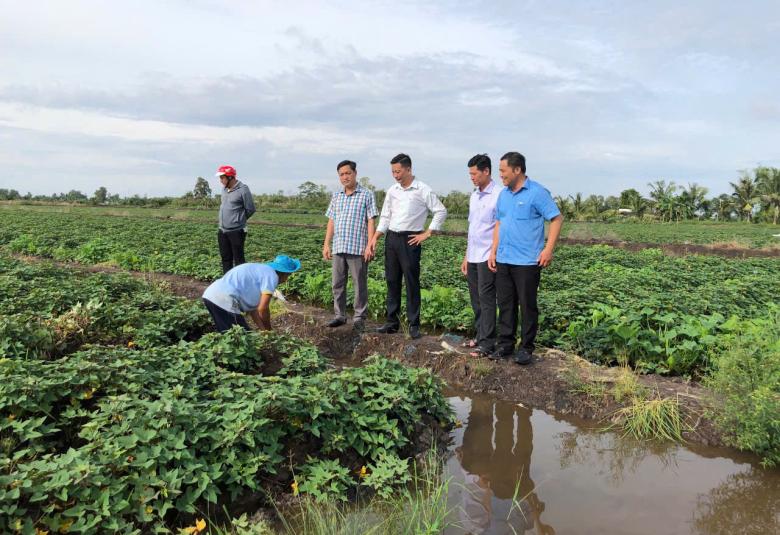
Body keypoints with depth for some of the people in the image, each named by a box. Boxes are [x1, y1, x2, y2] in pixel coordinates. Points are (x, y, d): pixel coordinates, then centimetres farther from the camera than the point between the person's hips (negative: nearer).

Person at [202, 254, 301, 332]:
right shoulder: (272, 276, -4)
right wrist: (268, 329, 8)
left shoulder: (261, 271, 23)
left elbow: (253, 307, 19)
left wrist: (262, 329, 16)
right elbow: (262, 308, -9)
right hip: (224, 300, -10)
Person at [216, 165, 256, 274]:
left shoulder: (243, 190, -12)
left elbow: (250, 209, -8)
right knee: (226, 258, 14)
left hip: (236, 231, -7)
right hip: (222, 231, 8)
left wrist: (239, 220, 4)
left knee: (238, 259, -2)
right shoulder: (224, 189, 10)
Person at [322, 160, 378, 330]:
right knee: (337, 284, 10)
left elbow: (371, 222, -4)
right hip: (338, 248, 5)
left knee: (360, 284, 2)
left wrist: (369, 246, -12)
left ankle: (359, 317, 12)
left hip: (357, 248, -5)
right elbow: (331, 222, 16)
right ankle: (340, 315, 21)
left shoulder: (367, 194, 0)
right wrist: (326, 244, 9)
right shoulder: (336, 196, 15)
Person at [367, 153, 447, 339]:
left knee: (412, 283, -2)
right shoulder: (392, 190, 10)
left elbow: (441, 212, -4)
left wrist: (426, 234, -6)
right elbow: (385, 217, 15)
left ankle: (414, 324, 5)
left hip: (410, 240, -5)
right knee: (392, 281, 9)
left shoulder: (423, 190, -6)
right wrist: (374, 238, 6)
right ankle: (392, 321, 18)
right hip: (391, 238, 6)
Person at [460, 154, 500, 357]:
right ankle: (480, 335, 24)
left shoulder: (498, 195, -10)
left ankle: (487, 343, 2)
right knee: (476, 300, 13)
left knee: (486, 299, -4)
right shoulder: (474, 196, 15)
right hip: (473, 257, 8)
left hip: (487, 257, -8)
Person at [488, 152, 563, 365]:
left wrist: (548, 249, -16)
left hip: (527, 261, -6)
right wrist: (493, 251, 12)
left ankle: (526, 348, 13)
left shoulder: (537, 192, -8)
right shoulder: (503, 194, 13)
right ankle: (505, 345, 21)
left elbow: (557, 219, -9)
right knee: (505, 305, 11)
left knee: (528, 305, 3)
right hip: (503, 260, 7)